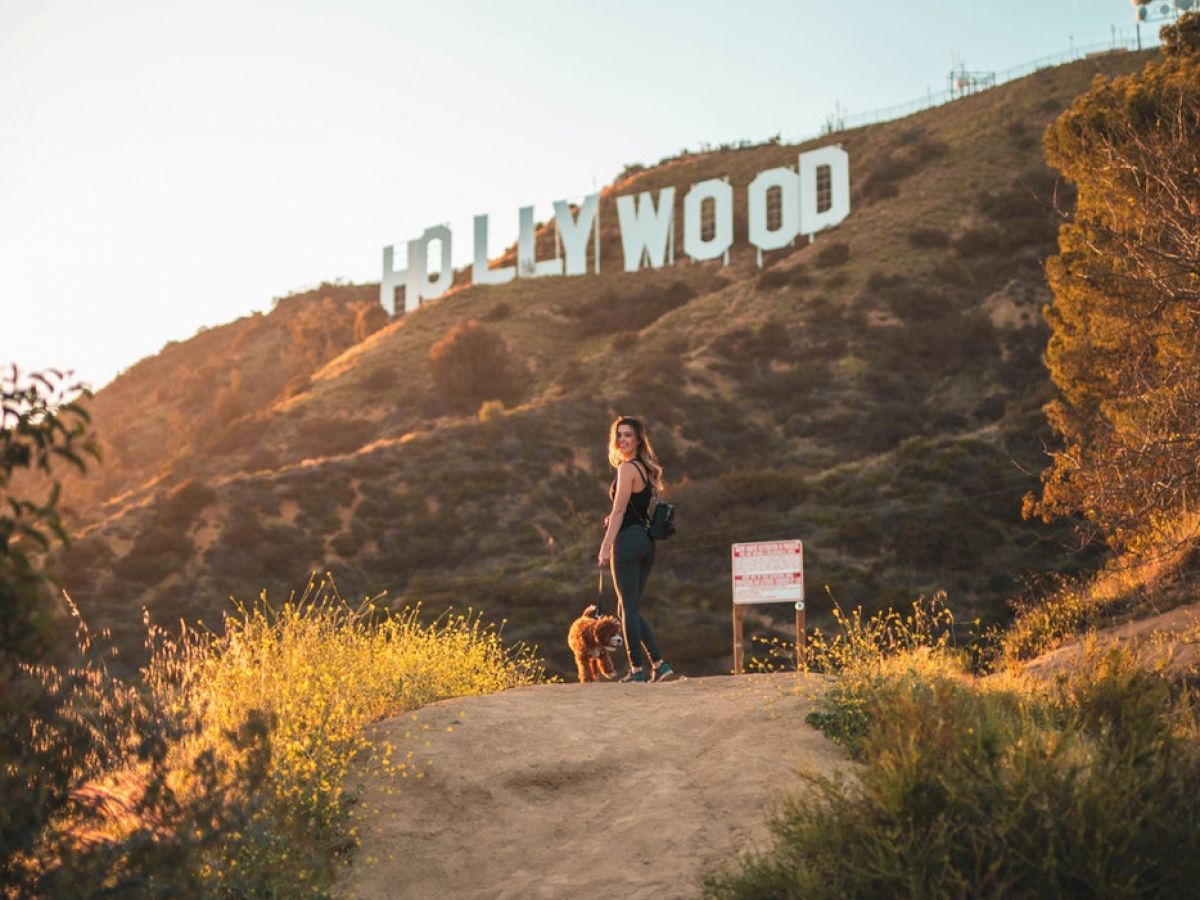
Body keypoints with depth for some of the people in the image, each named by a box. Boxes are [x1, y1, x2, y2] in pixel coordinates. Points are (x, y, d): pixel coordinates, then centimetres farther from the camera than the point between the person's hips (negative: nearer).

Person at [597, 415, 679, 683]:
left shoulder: (627, 468, -10)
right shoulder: (646, 468, 17)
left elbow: (619, 510, -14)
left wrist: (606, 546, -14)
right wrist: (613, 520, 11)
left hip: (628, 540, -9)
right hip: (646, 541, 9)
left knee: (629, 607, -3)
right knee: (631, 608, 13)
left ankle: (637, 670, 0)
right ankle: (660, 666, 7)